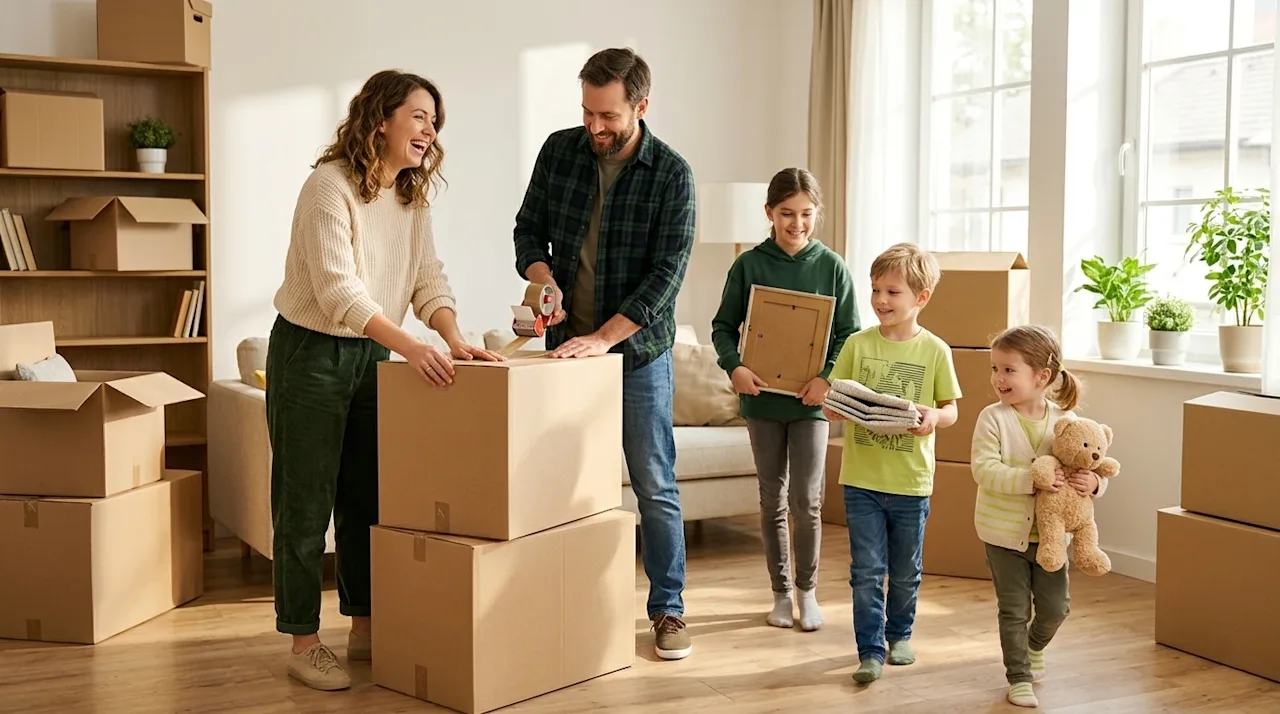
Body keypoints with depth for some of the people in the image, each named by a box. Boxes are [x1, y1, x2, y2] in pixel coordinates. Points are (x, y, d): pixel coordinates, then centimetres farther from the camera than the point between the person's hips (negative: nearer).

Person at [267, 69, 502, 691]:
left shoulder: (412, 197, 5)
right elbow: (337, 289, -29)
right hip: (310, 353, -7)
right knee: (305, 505, 0)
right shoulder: (330, 185, -19)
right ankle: (304, 644, 11)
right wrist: (411, 347, -39)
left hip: (370, 355, 8)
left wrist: (455, 339, -20)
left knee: (368, 499, 13)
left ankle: (365, 631, 24)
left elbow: (428, 279, -1)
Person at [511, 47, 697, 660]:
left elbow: (667, 273, -17)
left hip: (638, 353, -3)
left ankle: (668, 608, 15)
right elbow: (529, 229, 7)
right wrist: (544, 280, -14)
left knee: (655, 488, 3)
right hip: (566, 346, 3)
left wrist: (602, 337, -24)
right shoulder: (559, 151, -1)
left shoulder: (671, 174, -11)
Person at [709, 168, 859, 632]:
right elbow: (723, 326, 3)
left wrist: (828, 376, -15)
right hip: (762, 398, 1)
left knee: (806, 500, 0)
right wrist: (733, 366, -15)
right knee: (772, 499, 10)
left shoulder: (831, 266, -1)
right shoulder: (749, 265, -1)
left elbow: (849, 333, 0)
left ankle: (807, 591, 18)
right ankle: (781, 592, 22)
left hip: (810, 401, -1)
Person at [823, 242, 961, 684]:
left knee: (905, 572, 15)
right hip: (861, 478, 0)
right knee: (867, 571, 0)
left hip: (911, 482, 0)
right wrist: (835, 408, -18)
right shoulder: (857, 344, -1)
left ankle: (899, 634, 36)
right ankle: (871, 651, 9)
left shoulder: (935, 351, -4)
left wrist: (935, 417, -19)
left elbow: (952, 408, 3)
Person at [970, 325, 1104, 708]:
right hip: (1005, 533, -2)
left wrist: (1093, 483, -20)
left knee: (1056, 607, 10)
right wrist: (1031, 479, -34)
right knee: (1014, 611, 6)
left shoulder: (1064, 420, -5)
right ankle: (1019, 677, 24)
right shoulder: (993, 418, -14)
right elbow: (984, 469, -24)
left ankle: (1035, 645, 42)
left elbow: (1089, 464, 4)